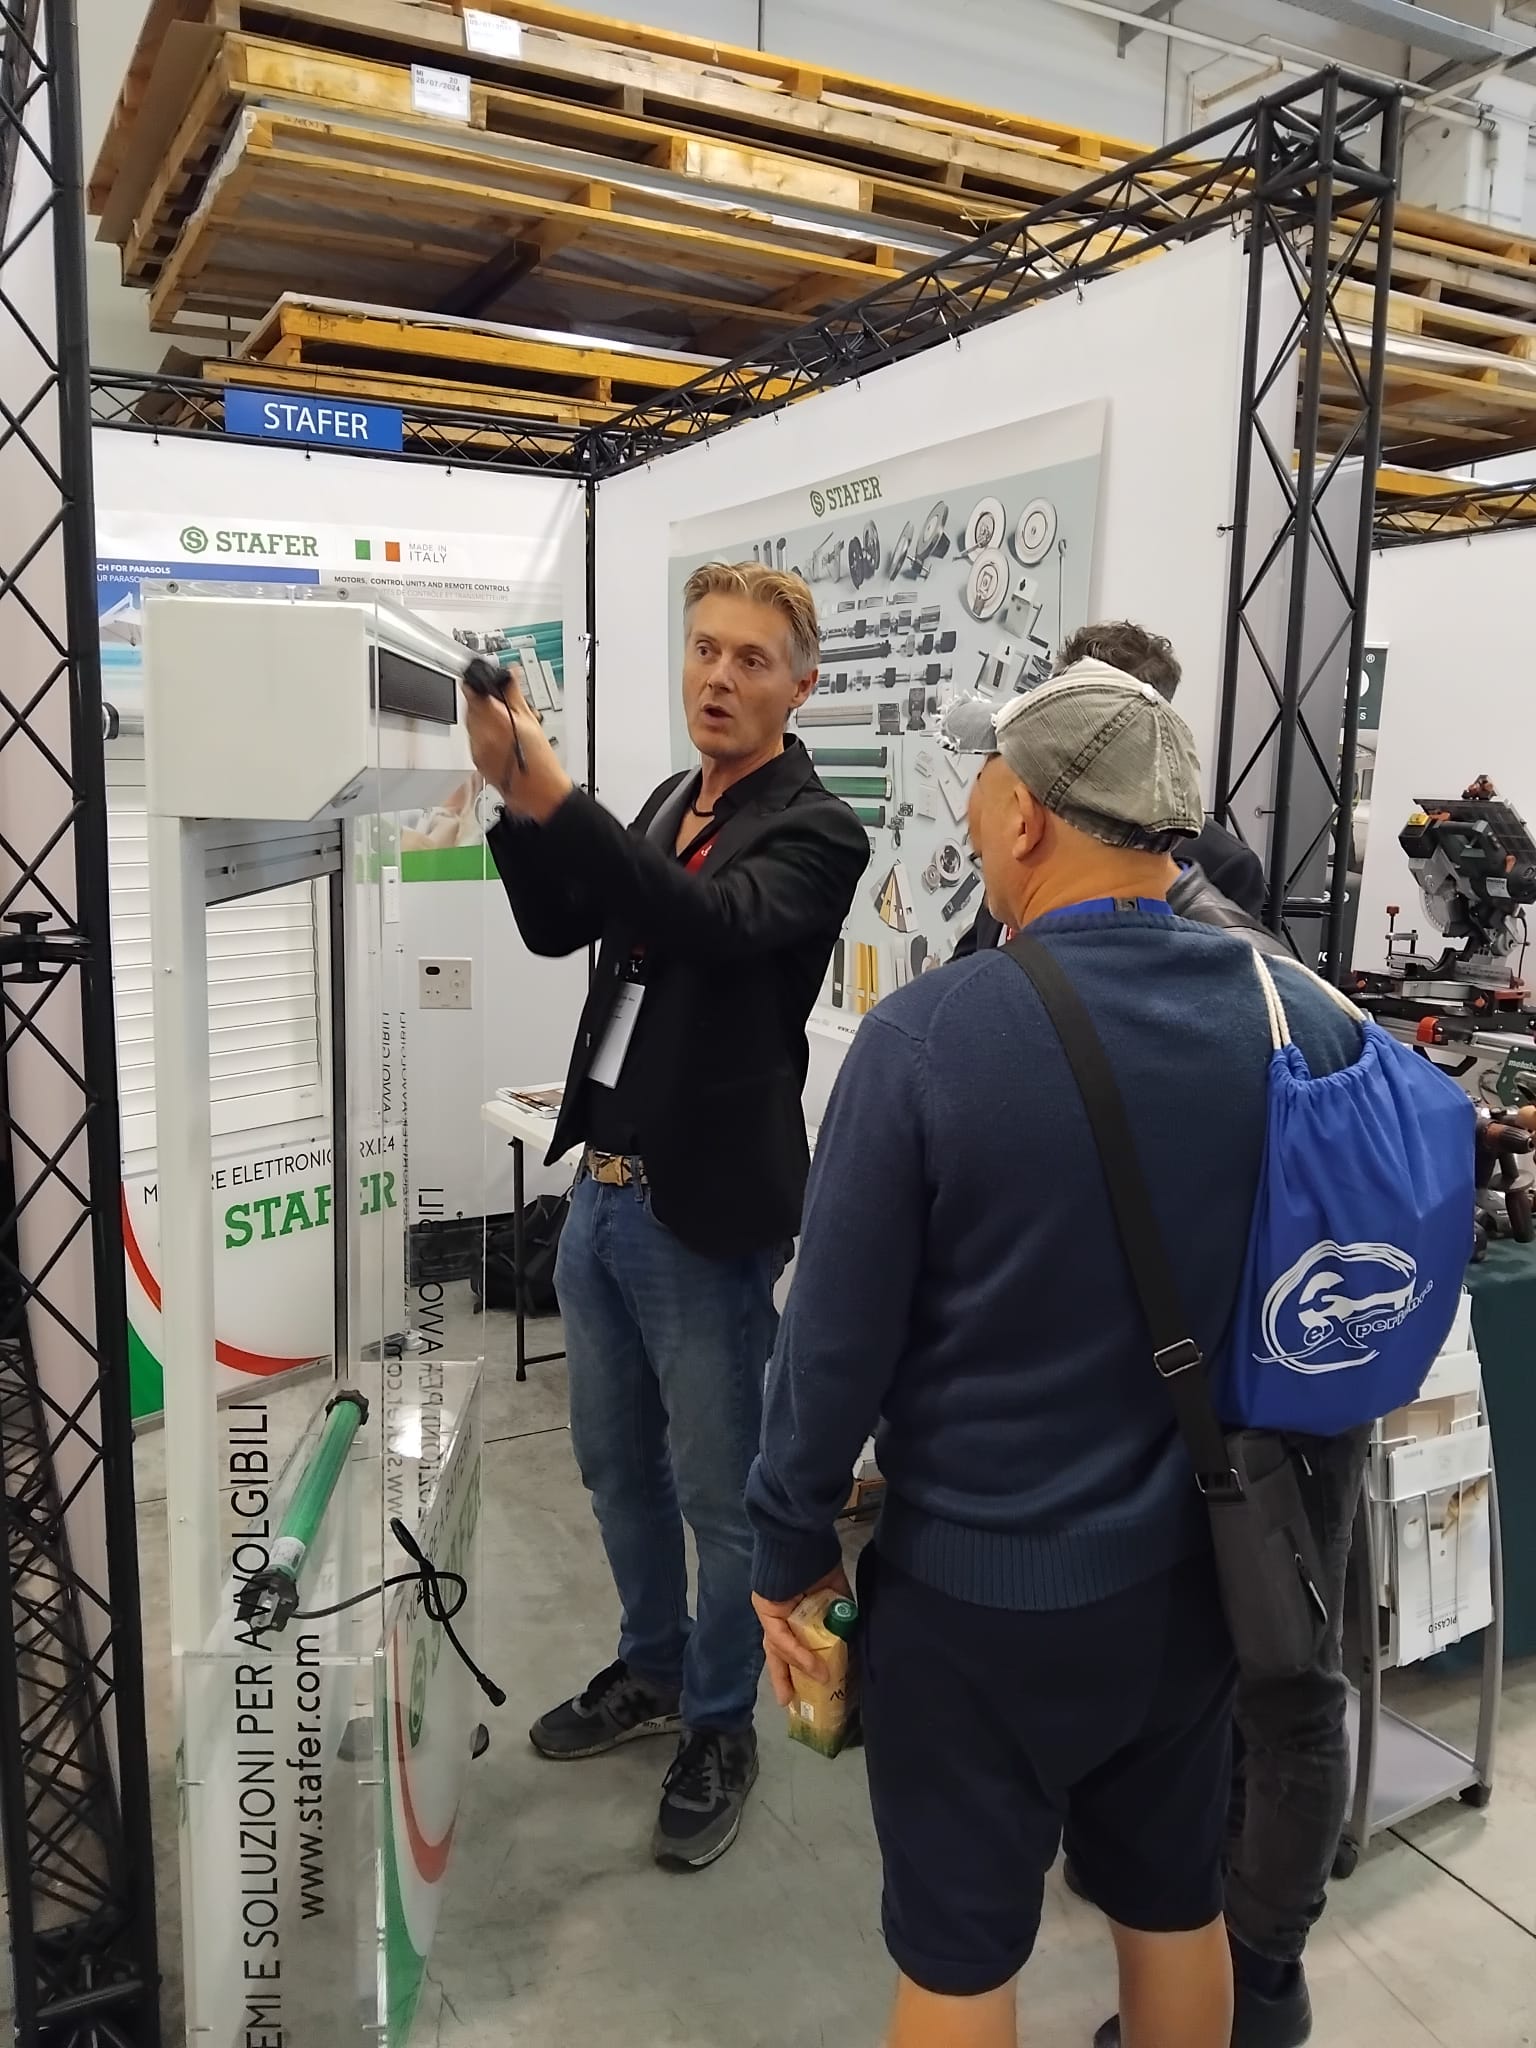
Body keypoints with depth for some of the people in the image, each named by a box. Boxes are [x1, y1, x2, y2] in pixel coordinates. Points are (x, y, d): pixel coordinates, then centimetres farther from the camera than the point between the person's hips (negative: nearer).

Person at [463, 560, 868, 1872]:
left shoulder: (814, 831, -12)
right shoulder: (668, 806, 11)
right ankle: (653, 1667, 43)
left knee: (719, 1494, 8)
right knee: (617, 1464, 21)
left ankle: (720, 1730, 29)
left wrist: (554, 800, -37)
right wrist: (517, 800, -11)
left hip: (702, 1211, -7)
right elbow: (556, 929, 6)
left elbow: (715, 923, -30)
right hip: (603, 1188, 8)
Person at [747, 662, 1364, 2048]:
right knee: (1177, 1905, 26)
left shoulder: (927, 1036, -22)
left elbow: (839, 1332, -16)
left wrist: (789, 1549, -2)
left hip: (981, 1585, -4)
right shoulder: (1310, 1023, -9)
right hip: (1197, 1569, 5)